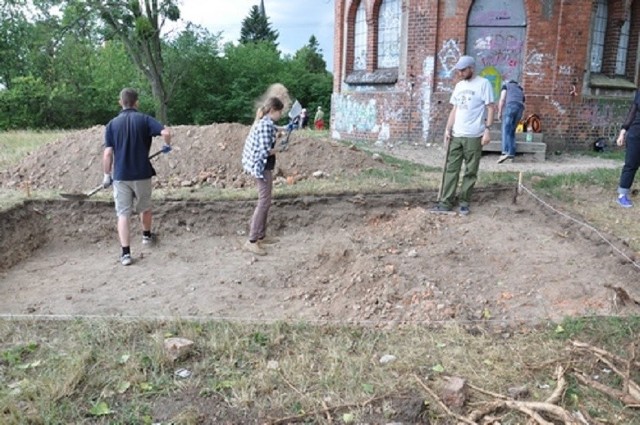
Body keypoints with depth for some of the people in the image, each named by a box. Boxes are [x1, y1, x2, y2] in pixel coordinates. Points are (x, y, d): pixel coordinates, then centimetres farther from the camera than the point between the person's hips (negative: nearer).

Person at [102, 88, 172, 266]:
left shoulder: (112, 124, 1)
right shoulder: (144, 119, -3)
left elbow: (107, 154, -4)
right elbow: (166, 132, -18)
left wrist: (107, 175, 5)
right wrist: (167, 146, 3)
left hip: (120, 176, 0)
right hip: (142, 174, 0)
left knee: (123, 213, 1)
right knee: (145, 207, 22)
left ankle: (125, 253, -6)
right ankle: (147, 235, 44)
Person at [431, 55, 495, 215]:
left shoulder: (483, 83, -4)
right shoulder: (459, 85, 14)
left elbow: (490, 108, -7)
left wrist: (487, 130, -15)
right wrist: (448, 129, 10)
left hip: (474, 136, -6)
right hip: (456, 135, 6)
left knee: (470, 171, 3)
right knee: (451, 169, 3)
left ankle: (464, 202, 12)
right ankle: (446, 203, 6)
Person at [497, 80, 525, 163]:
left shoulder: (506, 85, 22)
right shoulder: (521, 91, 37)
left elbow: (502, 99, 6)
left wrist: (499, 112, 9)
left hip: (510, 106, -5)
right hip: (520, 108, 5)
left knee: (506, 130, -15)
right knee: (512, 131, 13)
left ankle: (506, 152, -33)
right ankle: (511, 154, 5)